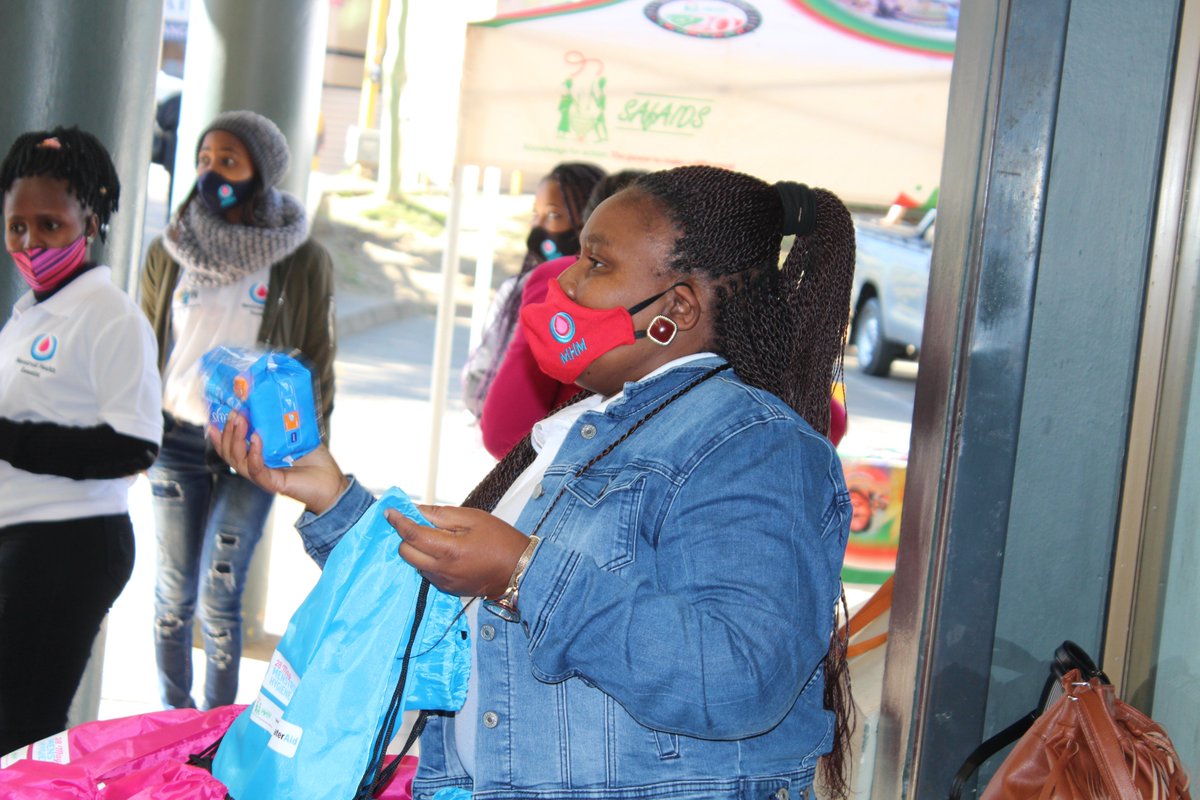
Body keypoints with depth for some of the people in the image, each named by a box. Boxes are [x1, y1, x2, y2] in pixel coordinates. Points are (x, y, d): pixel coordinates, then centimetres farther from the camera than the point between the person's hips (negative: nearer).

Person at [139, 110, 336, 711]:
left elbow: (318, 363, 3)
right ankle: (173, 721, 23)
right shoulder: (169, 252, 5)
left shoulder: (303, 262, -2)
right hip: (177, 437, 2)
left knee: (219, 595, -2)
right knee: (174, 591, 8)